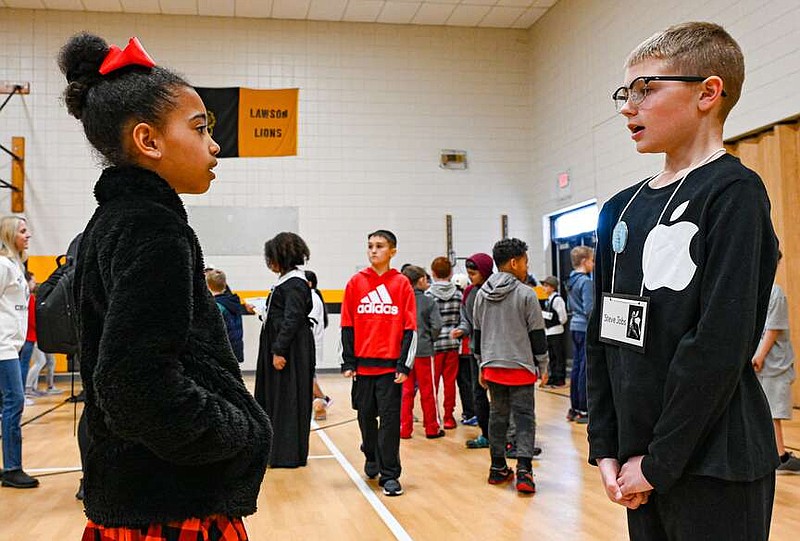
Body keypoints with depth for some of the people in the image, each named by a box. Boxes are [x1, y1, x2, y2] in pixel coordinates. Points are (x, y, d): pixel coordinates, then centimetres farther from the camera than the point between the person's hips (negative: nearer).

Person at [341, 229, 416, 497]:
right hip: (363, 364, 2)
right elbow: (347, 326, 5)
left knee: (390, 419, -2)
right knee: (366, 415, 14)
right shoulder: (356, 282, 4)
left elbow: (410, 328, -1)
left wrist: (404, 365, -6)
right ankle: (372, 458, 38)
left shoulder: (402, 283, 0)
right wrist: (348, 362, 0)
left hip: (391, 365, -2)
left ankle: (390, 475, 6)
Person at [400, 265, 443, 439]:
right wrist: (429, 339, 4)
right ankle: (432, 428, 17)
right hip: (424, 352, -2)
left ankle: (405, 428, 13)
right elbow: (436, 325, -14)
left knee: (406, 392, 10)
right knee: (427, 392, 8)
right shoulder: (429, 301, -8)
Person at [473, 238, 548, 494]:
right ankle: (523, 471, -7)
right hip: (521, 367, -5)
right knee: (524, 417, 0)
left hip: (492, 367, 5)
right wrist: (542, 365, 4)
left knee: (497, 415, 13)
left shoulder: (482, 294, 7)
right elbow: (537, 334, -6)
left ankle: (498, 468, 20)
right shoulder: (526, 294, -10)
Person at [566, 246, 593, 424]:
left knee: (576, 367, 12)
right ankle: (583, 411, 1)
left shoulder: (571, 281, 12)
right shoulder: (586, 281, -15)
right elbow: (589, 309, -19)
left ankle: (574, 408, 17)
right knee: (585, 369, -4)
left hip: (575, 326, 9)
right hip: (585, 328, -9)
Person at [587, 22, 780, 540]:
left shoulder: (734, 192, -10)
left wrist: (660, 460, -15)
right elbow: (603, 336, 9)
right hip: (641, 461, 6)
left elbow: (721, 345, -18)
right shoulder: (622, 208, 9)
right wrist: (606, 447, 4)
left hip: (715, 465, -6)